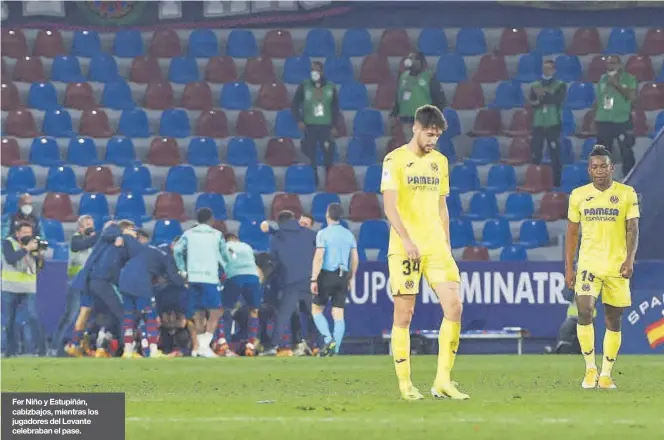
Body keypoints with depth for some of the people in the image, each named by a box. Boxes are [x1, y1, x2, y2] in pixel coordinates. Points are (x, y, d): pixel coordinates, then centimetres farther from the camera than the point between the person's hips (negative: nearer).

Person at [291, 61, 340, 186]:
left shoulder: (330, 88, 5)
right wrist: (299, 121, -7)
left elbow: (335, 108, 10)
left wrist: (334, 126, 3)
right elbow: (294, 105, 5)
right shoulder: (304, 87, 1)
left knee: (329, 155, -4)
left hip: (326, 127, 0)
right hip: (309, 126, 0)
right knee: (310, 156, -2)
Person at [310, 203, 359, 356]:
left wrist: (314, 280, -13)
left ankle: (329, 339, -10)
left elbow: (318, 258, -14)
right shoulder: (349, 234, 8)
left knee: (316, 309, 8)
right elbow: (355, 259, 9)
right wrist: (351, 278, 19)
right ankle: (335, 349, -1)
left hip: (327, 275, -5)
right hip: (342, 277, 5)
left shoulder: (323, 234, -8)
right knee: (338, 314, 5)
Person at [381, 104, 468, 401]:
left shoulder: (439, 161, 15)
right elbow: (390, 206, -12)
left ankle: (443, 381, -4)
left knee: (454, 306, -8)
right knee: (404, 315, -2)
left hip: (436, 247, 5)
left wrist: (446, 244, 16)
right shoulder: (395, 160, -4)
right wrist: (406, 240, -23)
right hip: (404, 250, -5)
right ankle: (405, 384, 5)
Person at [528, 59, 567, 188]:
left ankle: (556, 182, -1)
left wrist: (543, 96, -11)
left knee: (555, 154, -5)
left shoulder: (560, 85, 5)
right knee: (535, 155, -1)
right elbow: (531, 102, -1)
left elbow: (558, 100, -13)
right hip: (538, 124, 2)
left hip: (553, 124, -2)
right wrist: (548, 99, -15)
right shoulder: (535, 86, 13)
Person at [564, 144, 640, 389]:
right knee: (584, 311, -18)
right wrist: (568, 268, 5)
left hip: (617, 266, 0)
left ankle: (606, 374, 15)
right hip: (588, 264, 0)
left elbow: (632, 229, -3)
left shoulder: (627, 194, 0)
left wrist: (629, 259, -18)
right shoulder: (579, 195, 4)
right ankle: (590, 368, -6)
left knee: (613, 321, 4)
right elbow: (572, 233, 9)